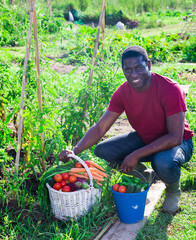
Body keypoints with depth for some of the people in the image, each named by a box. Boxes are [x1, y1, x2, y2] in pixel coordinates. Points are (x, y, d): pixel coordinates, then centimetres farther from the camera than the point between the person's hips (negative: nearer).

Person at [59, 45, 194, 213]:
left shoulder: (170, 89, -28)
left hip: (177, 142, -5)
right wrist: (74, 151, -26)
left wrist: (136, 155, -34)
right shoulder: (123, 92, -12)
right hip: (144, 139, 5)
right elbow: (100, 128, -11)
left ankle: (173, 190, 0)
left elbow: (175, 137, -30)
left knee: (164, 163, -39)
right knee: (102, 150, -12)